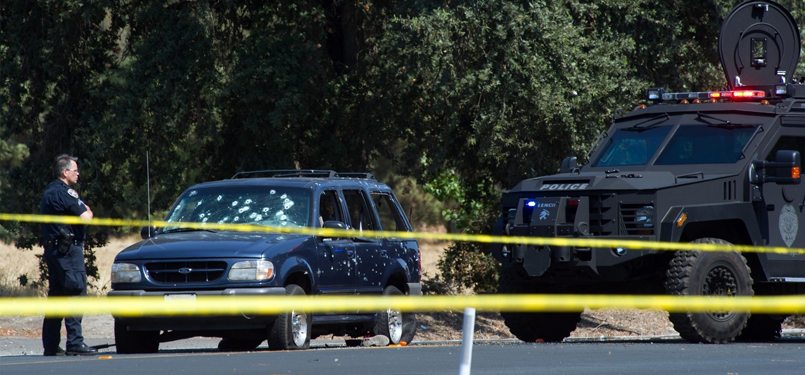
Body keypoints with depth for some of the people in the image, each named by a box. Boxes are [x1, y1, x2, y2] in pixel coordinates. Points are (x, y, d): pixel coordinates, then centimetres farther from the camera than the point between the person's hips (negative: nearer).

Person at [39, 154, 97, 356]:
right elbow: (85, 217, -17)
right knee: (76, 293, -10)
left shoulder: (48, 192, 17)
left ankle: (50, 345, 13)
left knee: (56, 296, 12)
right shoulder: (64, 193, -14)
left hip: (51, 248, 10)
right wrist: (87, 212, 4)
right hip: (68, 249, -10)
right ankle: (75, 343, -14)